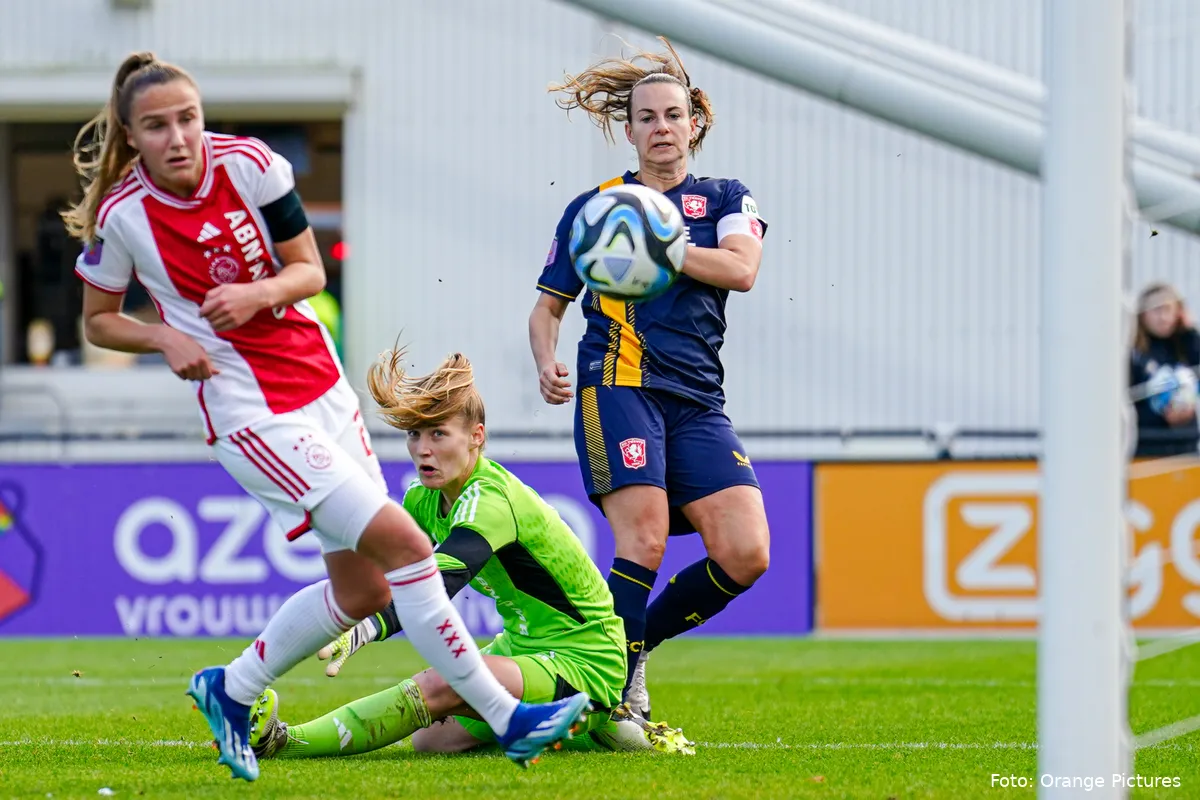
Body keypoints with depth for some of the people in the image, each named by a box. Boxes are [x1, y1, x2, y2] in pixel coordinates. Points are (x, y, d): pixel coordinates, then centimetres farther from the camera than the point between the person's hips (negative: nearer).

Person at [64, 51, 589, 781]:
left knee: (363, 590, 9)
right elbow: (99, 321, 3)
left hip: (322, 385, 5)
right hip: (252, 412, -5)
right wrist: (165, 338, -16)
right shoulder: (120, 217, -12)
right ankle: (506, 718, -9)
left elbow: (310, 270, 2)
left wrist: (257, 295, -19)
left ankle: (232, 689, 28)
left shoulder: (250, 165, -6)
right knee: (403, 543, -15)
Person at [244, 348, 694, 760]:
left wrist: (360, 631, -59)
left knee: (435, 689, -31)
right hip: (524, 646, 10)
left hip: (582, 662, -10)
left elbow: (435, 587, -44)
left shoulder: (488, 500, -28)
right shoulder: (425, 499, 2)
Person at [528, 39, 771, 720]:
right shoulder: (594, 207, 15)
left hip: (699, 401, 3)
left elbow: (741, 268, -6)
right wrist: (547, 363, -1)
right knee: (645, 541, -21)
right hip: (618, 385, -3)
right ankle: (617, 693, -16)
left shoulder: (724, 199, 16)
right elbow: (549, 307, 19)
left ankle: (635, 643, 10)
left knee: (746, 555, -9)